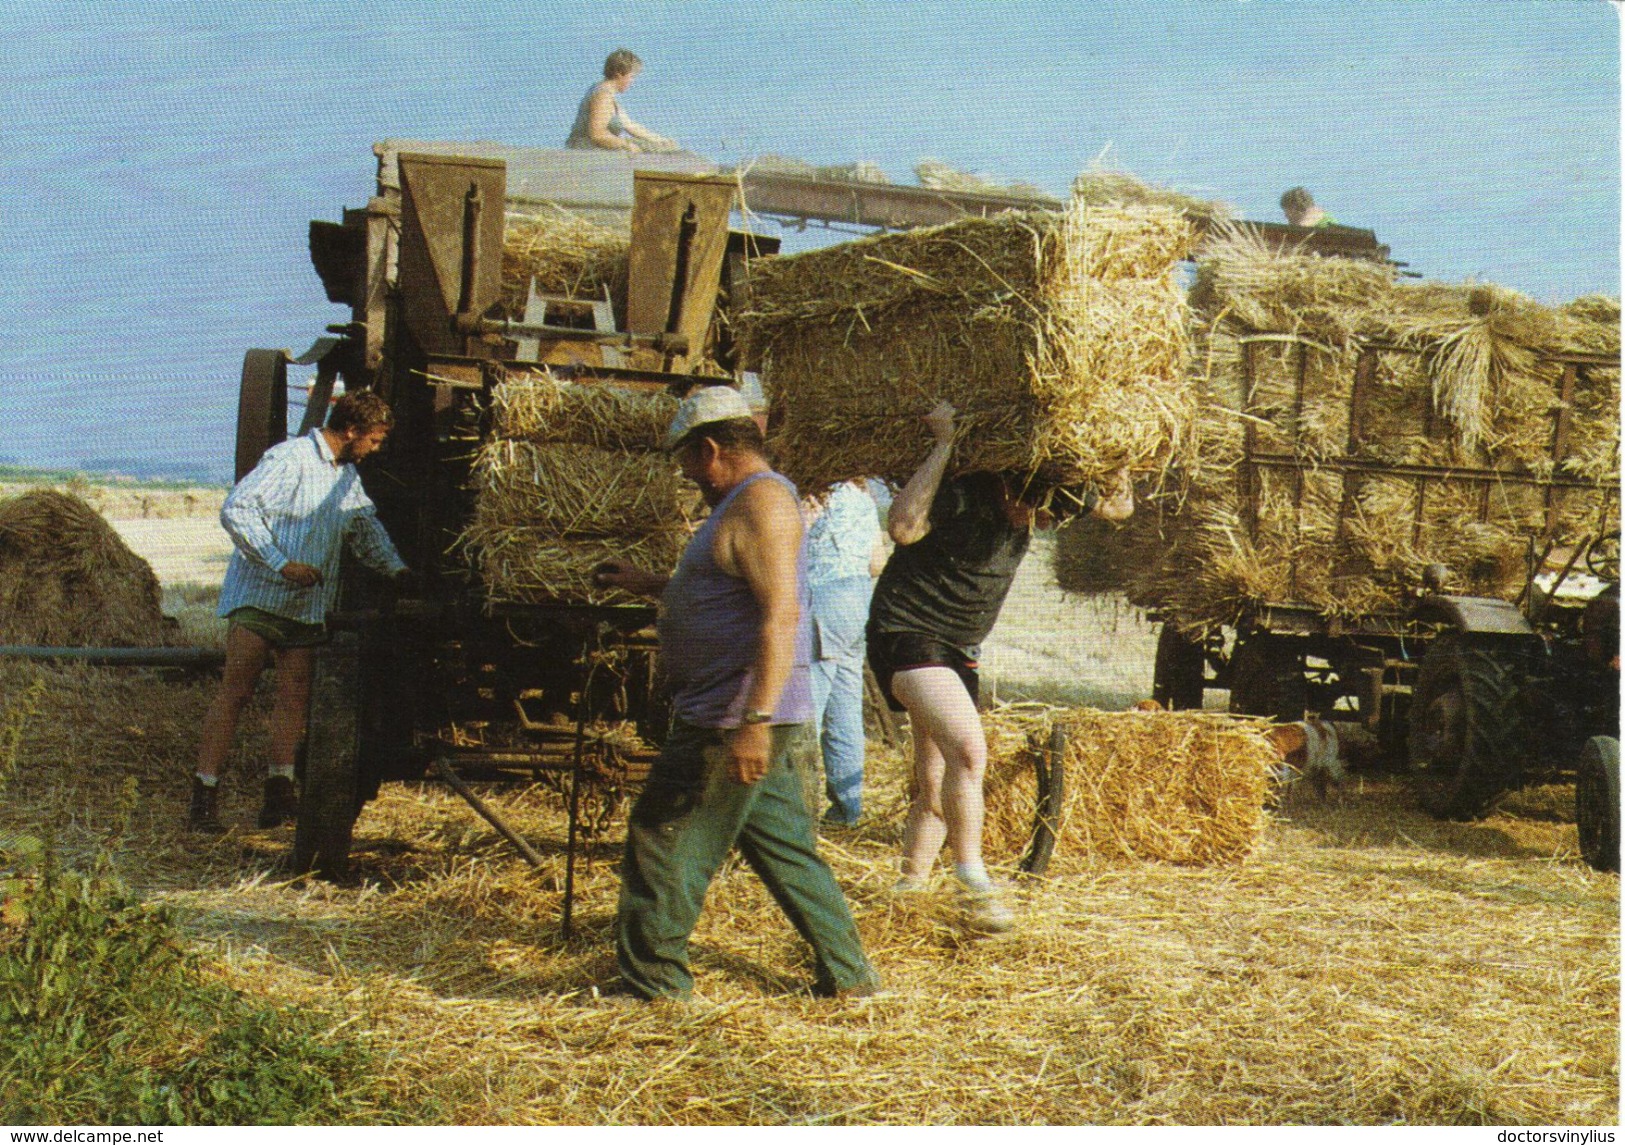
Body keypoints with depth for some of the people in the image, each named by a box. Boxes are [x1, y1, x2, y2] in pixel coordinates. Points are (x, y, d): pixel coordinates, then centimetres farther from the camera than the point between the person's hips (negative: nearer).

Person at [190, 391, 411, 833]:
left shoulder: (348, 476, 16)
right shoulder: (289, 459, -12)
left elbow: (366, 527, 32)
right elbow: (235, 510, -19)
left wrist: (396, 569, 20)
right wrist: (282, 565, -22)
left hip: (308, 606, 8)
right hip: (259, 596, -8)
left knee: (295, 696, 0)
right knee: (235, 692, -8)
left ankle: (279, 794, 2)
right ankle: (204, 795, -6)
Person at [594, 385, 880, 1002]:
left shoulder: (762, 499, -15)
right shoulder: (746, 501, 19)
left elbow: (781, 612, -26)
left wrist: (755, 720, -31)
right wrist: (650, 583, 32)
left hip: (733, 720, -11)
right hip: (748, 718, 11)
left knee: (662, 842, -3)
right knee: (784, 843, 15)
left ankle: (652, 985, 7)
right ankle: (848, 973, 20)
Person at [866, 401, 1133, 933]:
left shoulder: (1040, 499, -1)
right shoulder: (962, 495, -23)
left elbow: (1116, 509, 12)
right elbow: (903, 526, -43)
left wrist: (1120, 487, -11)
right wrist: (943, 445, -38)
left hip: (959, 649, 8)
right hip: (906, 634, -8)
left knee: (935, 786, 11)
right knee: (968, 748, -24)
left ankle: (909, 885, 25)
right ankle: (973, 885, -16)